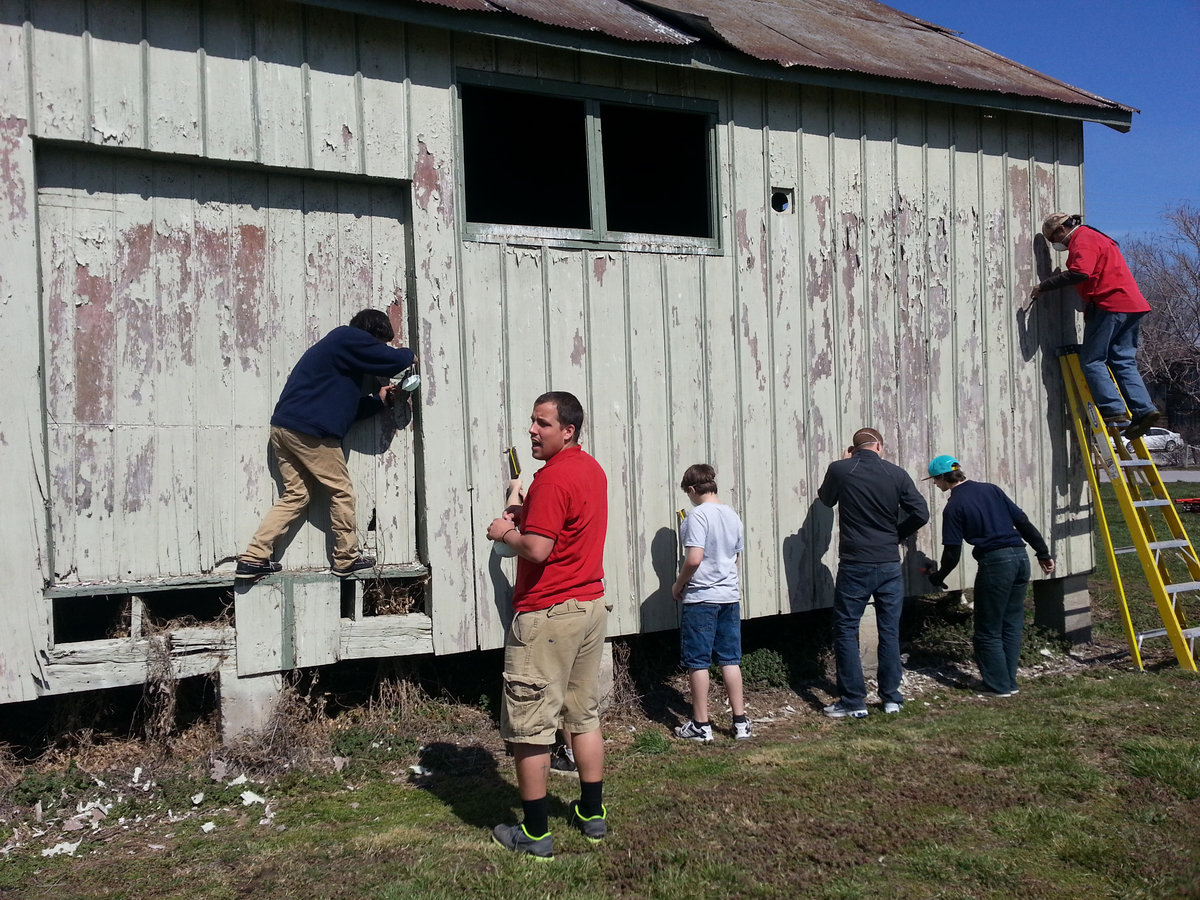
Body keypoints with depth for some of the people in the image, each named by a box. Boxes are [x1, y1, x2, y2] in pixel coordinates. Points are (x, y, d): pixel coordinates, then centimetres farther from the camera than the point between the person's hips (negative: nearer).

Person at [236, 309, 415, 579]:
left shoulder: (335, 345, 26)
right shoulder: (348, 338, -4)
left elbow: (347, 407, 27)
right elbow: (393, 360, -7)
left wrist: (378, 400, 22)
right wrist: (408, 355, 14)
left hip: (283, 427, 10)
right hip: (310, 432, -10)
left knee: (296, 494, 11)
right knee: (342, 491, 3)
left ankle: (254, 559, 5)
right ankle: (346, 558, 12)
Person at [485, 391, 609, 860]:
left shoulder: (553, 478, -19)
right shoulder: (593, 470, 11)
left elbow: (537, 549, -25)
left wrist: (506, 532, -7)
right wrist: (528, 515, 11)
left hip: (548, 615, -9)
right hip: (591, 606, 9)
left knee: (529, 727, 1)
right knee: (584, 715, 17)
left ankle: (535, 833, 8)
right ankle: (592, 815, 27)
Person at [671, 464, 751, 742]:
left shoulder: (698, 515, -14)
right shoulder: (732, 515, 8)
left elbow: (694, 559, -22)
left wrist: (678, 585, -7)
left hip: (700, 597, -7)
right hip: (730, 596, 7)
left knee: (697, 662, 3)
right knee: (730, 659, 12)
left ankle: (700, 725, 10)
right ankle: (740, 721, 15)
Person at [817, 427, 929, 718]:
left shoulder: (839, 469, -4)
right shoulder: (897, 474, 0)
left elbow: (826, 499, 15)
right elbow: (921, 514, -3)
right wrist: (896, 535, 12)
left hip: (854, 565, -2)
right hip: (889, 565, 2)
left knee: (846, 631, 6)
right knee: (890, 631, 12)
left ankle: (853, 701, 6)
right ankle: (891, 698, 19)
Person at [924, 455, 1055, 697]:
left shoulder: (954, 507, -4)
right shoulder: (990, 489, 13)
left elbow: (952, 552, -3)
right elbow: (1023, 521, 11)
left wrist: (938, 577, 14)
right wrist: (1043, 553, 16)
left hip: (995, 563, -7)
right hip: (1020, 557, 7)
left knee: (988, 631, 5)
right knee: (1011, 625, 15)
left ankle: (998, 685, 8)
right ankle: (1009, 681, 21)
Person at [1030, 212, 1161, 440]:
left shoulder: (1083, 240, -5)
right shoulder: (1097, 238, 28)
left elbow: (1079, 273, -21)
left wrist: (1044, 286, -17)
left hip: (1109, 304, -10)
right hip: (1132, 305, 10)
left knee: (1091, 360, -7)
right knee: (1124, 361, 8)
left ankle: (1114, 411, -15)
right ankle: (1143, 409, -2)